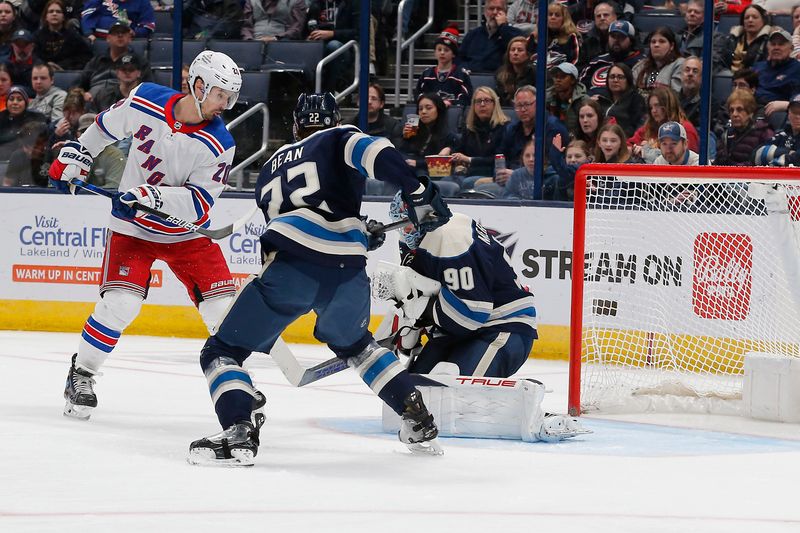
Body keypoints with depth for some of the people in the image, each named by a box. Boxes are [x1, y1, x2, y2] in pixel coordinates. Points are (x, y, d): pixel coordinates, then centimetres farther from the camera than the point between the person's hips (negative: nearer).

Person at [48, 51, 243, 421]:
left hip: (187, 232, 1)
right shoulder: (145, 102, -13)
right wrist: (73, 157, 12)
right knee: (120, 303, -17)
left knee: (223, 307, -7)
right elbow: (106, 127, 8)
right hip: (133, 227, -1)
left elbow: (199, 202, -23)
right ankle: (81, 374, 2)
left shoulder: (218, 144, -17)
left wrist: (152, 195, -37)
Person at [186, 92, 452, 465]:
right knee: (353, 344, 32)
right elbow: (375, 153, -3)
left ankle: (239, 432, -16)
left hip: (290, 266, -1)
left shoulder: (271, 168, 32)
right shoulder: (339, 140, 21)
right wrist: (418, 191, -7)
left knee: (222, 351, 9)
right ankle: (419, 422, 27)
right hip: (348, 273, 2)